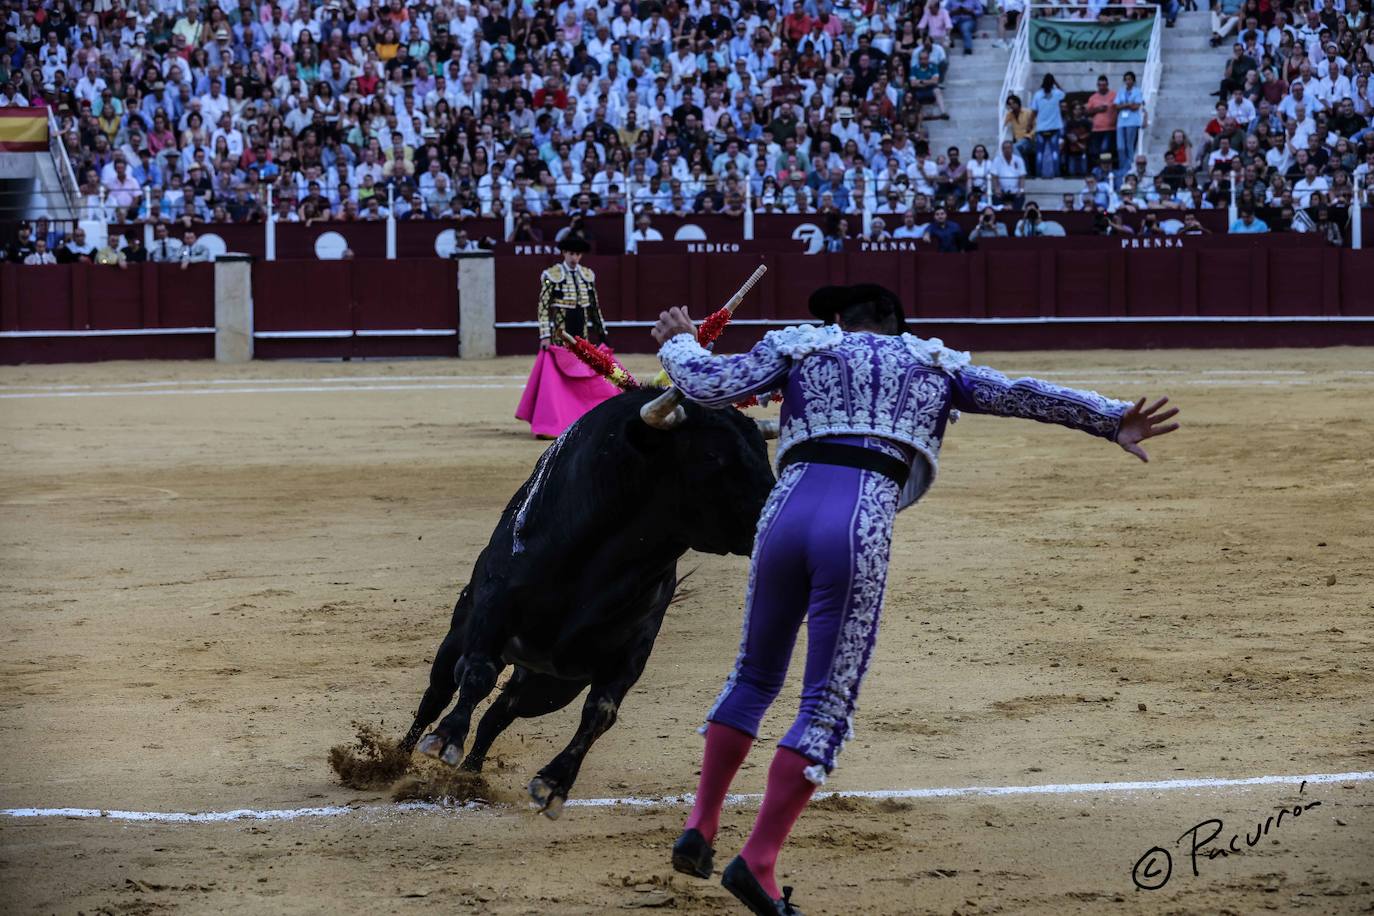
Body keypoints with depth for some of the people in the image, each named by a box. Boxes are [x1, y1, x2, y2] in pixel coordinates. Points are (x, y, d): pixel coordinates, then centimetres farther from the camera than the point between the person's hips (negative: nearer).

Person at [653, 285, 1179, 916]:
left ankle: (700, 829, 21)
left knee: (755, 674, 24)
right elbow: (1021, 396, 16)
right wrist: (1110, 420, 12)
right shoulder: (932, 365, 24)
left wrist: (678, 343, 31)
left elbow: (710, 386, 11)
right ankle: (757, 861, -9)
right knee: (827, 704, 1)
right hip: (863, 526, -2)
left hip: (787, 514, 2)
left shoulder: (801, 349, 22)